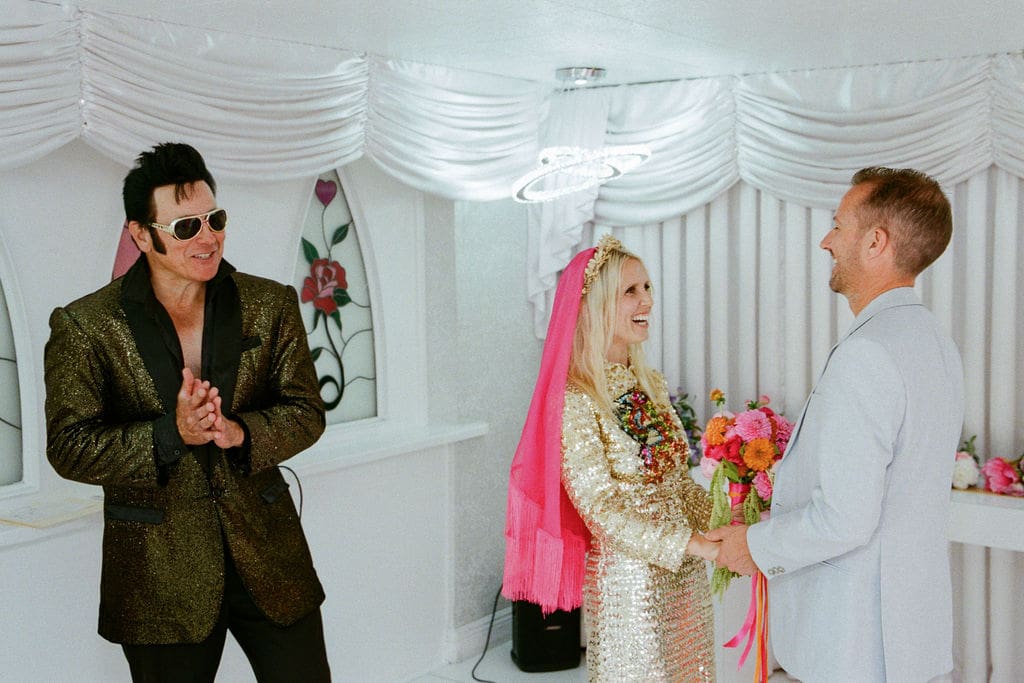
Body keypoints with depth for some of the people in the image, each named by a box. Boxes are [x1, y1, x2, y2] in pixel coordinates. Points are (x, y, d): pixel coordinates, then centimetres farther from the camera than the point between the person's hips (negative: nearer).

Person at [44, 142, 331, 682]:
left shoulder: (271, 305, 0)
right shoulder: (84, 326, -7)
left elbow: (307, 413, 0)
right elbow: (69, 447, -10)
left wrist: (239, 432, -20)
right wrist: (172, 433, -24)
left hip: (268, 552, 2)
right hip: (160, 573, -2)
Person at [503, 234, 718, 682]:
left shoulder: (650, 385, 6)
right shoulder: (574, 399, -16)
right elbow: (600, 506, -21)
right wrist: (697, 544, -25)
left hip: (685, 575, 7)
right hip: (629, 581, -7)